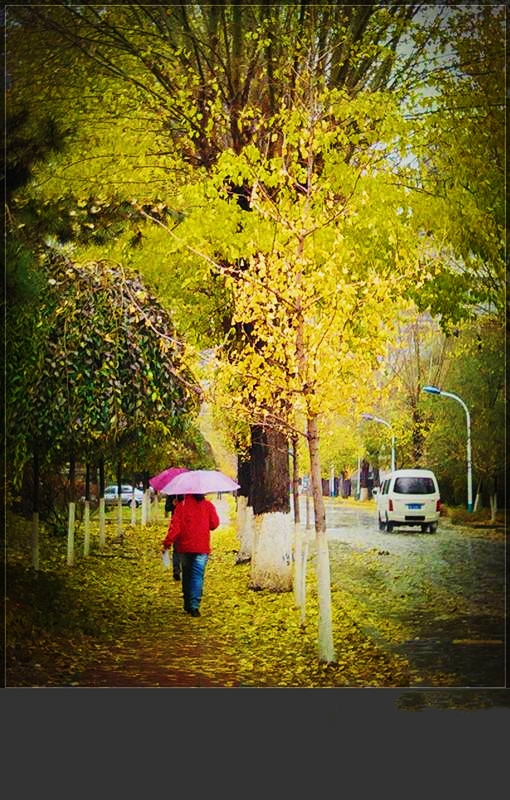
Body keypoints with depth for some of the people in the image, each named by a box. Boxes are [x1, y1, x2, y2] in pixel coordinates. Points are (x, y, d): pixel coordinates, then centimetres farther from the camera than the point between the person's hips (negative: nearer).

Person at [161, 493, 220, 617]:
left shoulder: (181, 505, -4)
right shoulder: (208, 505, -2)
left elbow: (175, 526, -10)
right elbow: (214, 524, 2)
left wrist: (167, 542, -9)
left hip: (184, 547, 1)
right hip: (202, 547, -1)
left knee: (186, 575, 14)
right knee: (197, 576, -2)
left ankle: (187, 605, 19)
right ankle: (194, 606, -15)